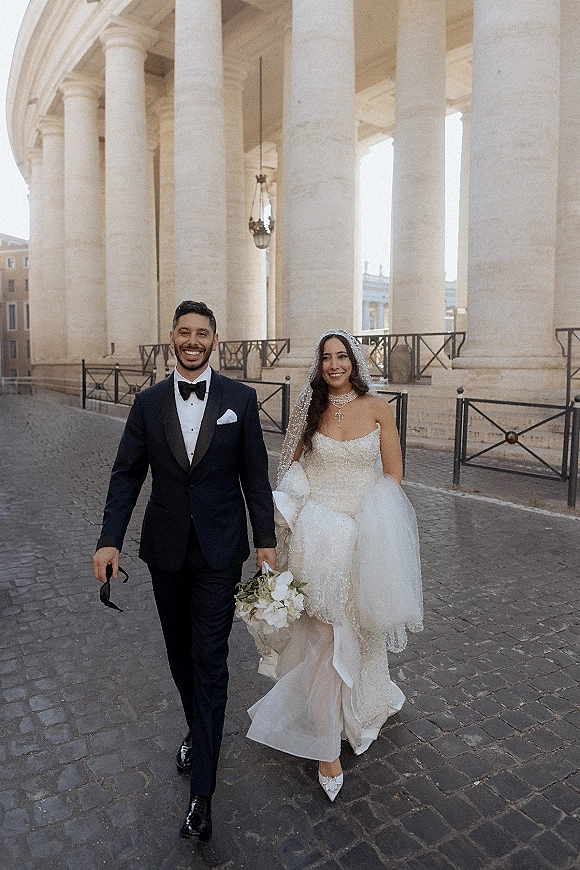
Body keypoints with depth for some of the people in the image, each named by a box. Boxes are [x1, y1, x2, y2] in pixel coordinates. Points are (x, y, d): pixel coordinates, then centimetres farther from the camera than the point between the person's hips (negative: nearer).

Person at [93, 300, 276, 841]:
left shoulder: (240, 398, -3)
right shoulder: (148, 402, 2)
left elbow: (254, 473, -1)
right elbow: (127, 474, 2)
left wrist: (265, 540, -2)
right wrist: (109, 539, -7)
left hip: (219, 550, -2)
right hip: (165, 548, 3)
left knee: (209, 661, 0)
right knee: (181, 652, 18)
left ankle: (202, 788, 13)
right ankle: (198, 730, 44)